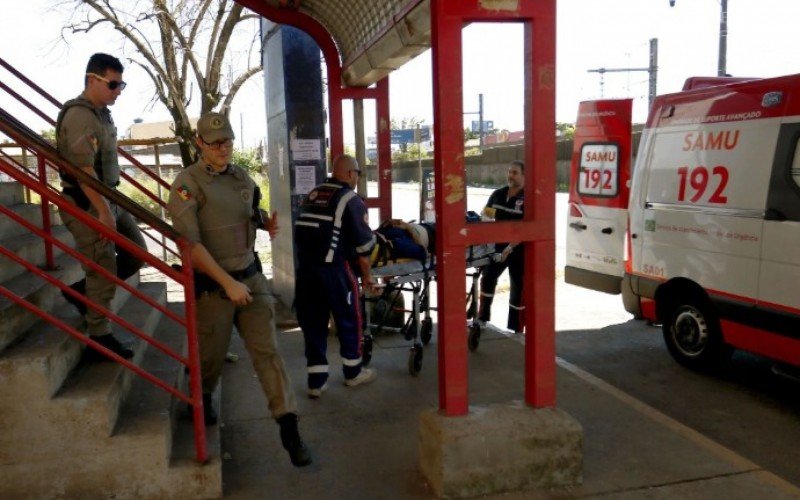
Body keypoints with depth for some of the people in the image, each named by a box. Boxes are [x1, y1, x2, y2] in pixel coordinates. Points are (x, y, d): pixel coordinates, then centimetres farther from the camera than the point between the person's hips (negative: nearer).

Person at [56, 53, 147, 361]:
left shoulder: (103, 113, 12)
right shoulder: (78, 115, -17)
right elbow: (84, 169, -24)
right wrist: (103, 211, -24)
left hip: (110, 198, 9)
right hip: (86, 204, -9)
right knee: (103, 271, -3)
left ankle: (82, 291, 27)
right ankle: (100, 341, 10)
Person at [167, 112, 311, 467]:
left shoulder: (242, 178, 7)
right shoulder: (188, 183, -12)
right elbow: (190, 243, -18)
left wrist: (267, 223, 1)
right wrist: (228, 283, -20)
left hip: (251, 276, 4)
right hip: (213, 284, -4)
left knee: (266, 350, -2)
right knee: (211, 355, 13)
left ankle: (289, 428, -1)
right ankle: (203, 399, 46)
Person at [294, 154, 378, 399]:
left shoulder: (312, 195, 15)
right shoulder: (351, 200, -4)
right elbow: (363, 244, -4)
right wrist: (367, 275, 7)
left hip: (305, 269, 6)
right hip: (335, 269, -6)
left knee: (313, 324, 12)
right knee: (349, 321, 13)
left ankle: (316, 381, 16)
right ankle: (353, 373, 27)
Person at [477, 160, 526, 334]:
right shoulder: (498, 194, 5)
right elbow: (485, 215, 18)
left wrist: (510, 247, -28)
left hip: (519, 249, -6)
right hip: (498, 246, 6)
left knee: (518, 287, 2)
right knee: (487, 279, 14)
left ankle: (516, 329, 12)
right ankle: (482, 318, 31)